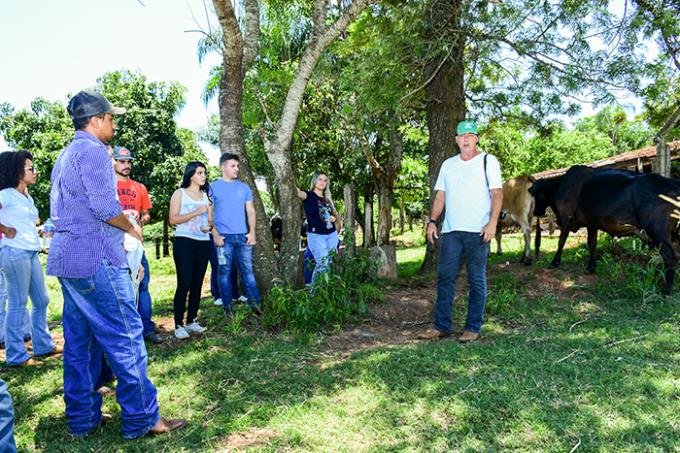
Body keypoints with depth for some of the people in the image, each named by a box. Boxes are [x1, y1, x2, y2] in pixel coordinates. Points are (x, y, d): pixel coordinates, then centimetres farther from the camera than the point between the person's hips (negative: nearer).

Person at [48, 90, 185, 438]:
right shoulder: (93, 150, -10)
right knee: (126, 337, -5)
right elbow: (104, 206, -20)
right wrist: (132, 228, -3)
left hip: (66, 259, 10)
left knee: (79, 341, 12)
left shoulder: (65, 156, 20)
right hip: (95, 259, -10)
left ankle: (82, 419, 20)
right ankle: (142, 419, 1)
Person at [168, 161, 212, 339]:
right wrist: (196, 212, -15)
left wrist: (208, 227, -7)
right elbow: (173, 219, -8)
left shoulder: (206, 196, 16)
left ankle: (191, 321, 14)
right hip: (184, 242, -5)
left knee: (197, 284, 6)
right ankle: (178, 325, -4)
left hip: (203, 243, 5)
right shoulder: (180, 193, 3)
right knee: (184, 284, -10)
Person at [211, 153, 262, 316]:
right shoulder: (213, 187, 1)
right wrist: (215, 235, -10)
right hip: (224, 237, -3)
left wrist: (252, 232, 2)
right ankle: (228, 307, 10)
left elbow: (250, 211, 13)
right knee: (224, 272, 2)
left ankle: (255, 304, 8)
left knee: (247, 270, 4)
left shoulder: (244, 187, 13)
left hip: (243, 236, 3)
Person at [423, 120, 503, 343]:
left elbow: (497, 193, -3)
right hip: (451, 231, 4)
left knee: (477, 281, 1)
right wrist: (432, 221, 5)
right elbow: (440, 195, 17)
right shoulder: (448, 164, 18)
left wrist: (492, 222, -16)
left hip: (478, 231, -4)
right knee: (445, 278, 2)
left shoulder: (488, 161, 4)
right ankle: (442, 326, 9)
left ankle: (473, 328, 8)